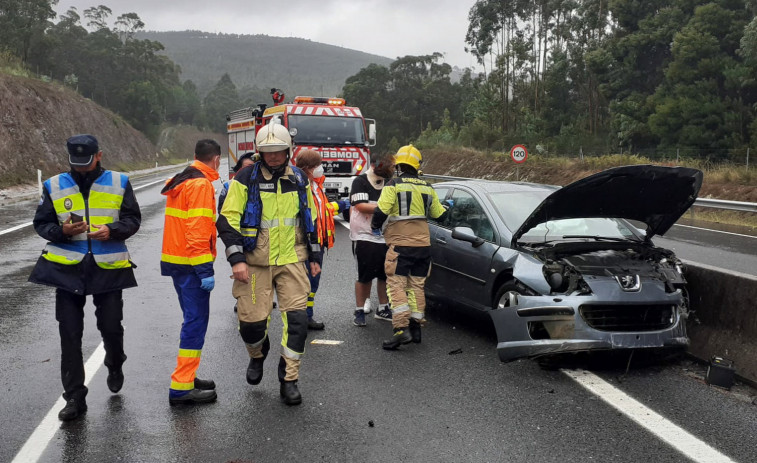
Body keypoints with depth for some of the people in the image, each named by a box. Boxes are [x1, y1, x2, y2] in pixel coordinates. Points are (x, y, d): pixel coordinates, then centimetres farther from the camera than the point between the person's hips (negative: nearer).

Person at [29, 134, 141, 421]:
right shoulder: (54, 186, 3)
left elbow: (133, 219, 4)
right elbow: (41, 224, 6)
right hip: (67, 268, 1)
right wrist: (62, 231, -15)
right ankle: (74, 398, 12)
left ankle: (115, 367, 40)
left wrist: (113, 230, -17)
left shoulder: (118, 183, 1)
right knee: (70, 335, 3)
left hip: (108, 267, -1)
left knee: (111, 327, 5)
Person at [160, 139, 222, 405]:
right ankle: (181, 388, -8)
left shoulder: (181, 182, 16)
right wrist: (205, 270, -22)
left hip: (175, 260, 10)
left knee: (193, 320, 18)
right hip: (191, 264, -10)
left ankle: (186, 377, 26)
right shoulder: (202, 185, -14)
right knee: (196, 322, -8)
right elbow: (198, 230, -21)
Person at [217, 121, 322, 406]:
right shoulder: (246, 179, -4)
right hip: (255, 262, -2)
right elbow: (228, 221, -6)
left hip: (292, 260, 2)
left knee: (297, 318, -7)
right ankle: (257, 355, 35)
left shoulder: (299, 179, 8)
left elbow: (310, 220, 18)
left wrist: (315, 257, 17)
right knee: (252, 320, 0)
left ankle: (289, 380, 6)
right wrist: (236, 259, -14)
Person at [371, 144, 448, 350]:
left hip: (400, 244, -6)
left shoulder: (394, 185, -7)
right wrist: (446, 207, 44)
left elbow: (381, 211, -14)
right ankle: (416, 326, 14)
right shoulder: (427, 188, 11)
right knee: (416, 285, 13)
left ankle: (401, 329, -17)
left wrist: (375, 226, 5)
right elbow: (437, 213, 21)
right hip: (423, 243, 6)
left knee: (397, 285, -6)